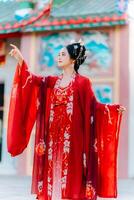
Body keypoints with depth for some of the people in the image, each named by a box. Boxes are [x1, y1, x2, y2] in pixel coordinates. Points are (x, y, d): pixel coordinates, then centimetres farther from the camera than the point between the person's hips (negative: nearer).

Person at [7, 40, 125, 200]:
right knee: (52, 174, 3)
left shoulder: (83, 82, 2)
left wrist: (113, 108, -17)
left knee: (71, 178, -7)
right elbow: (32, 79, 2)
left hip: (71, 138, -5)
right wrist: (20, 60, -10)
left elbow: (94, 105, -2)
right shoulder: (52, 81, 15)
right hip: (53, 138, 5)